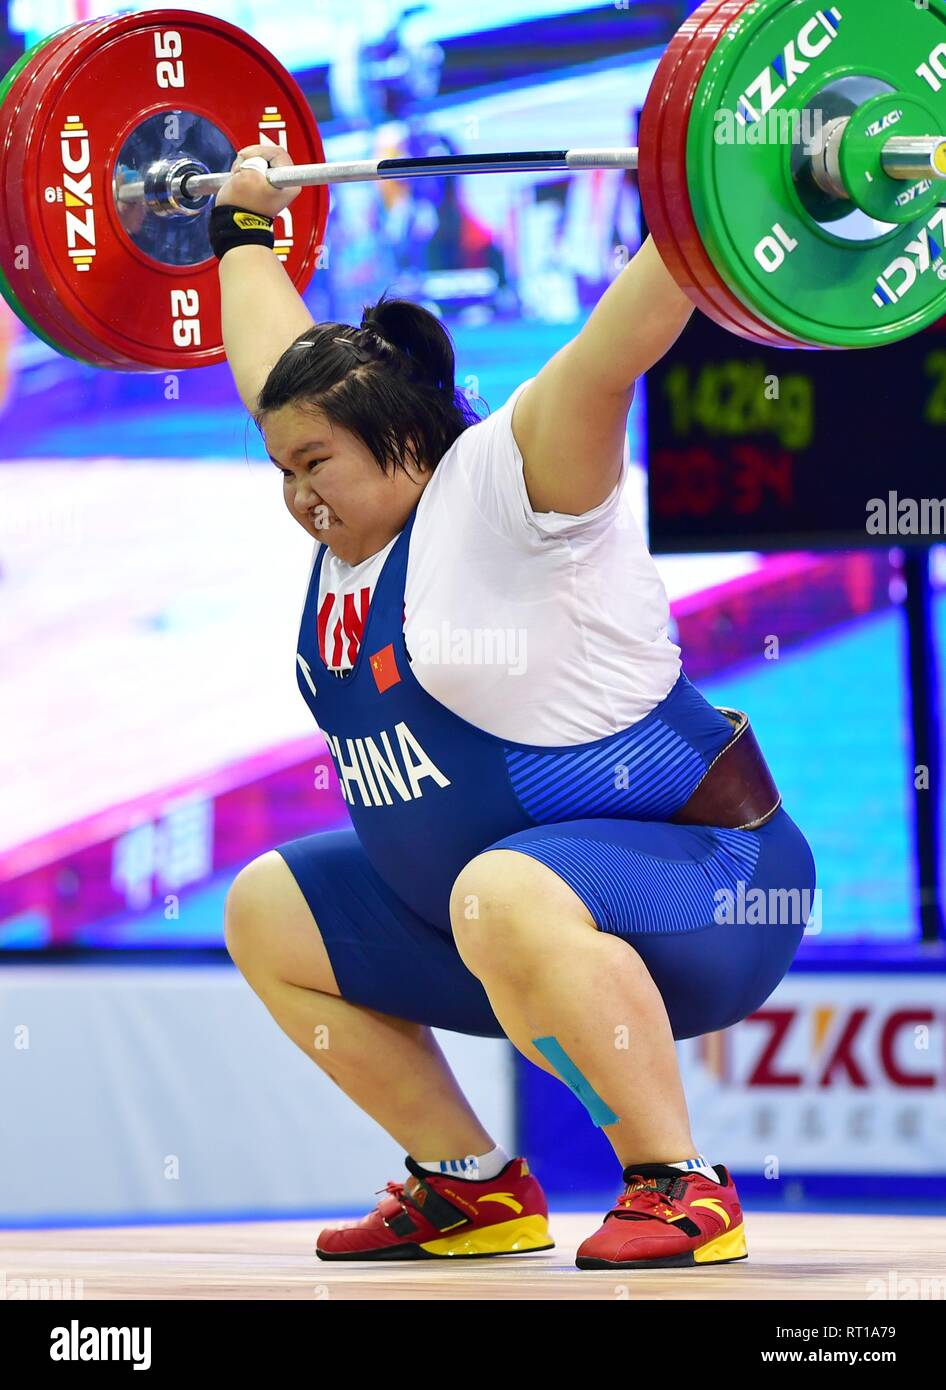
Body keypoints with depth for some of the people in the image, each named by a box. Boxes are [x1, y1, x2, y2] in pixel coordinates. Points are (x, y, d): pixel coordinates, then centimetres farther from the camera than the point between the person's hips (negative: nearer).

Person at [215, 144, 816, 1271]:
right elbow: (272, 355, 22)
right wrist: (242, 227, 31)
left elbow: (610, 354, -29)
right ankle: (470, 1185, 12)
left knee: (509, 900, -40)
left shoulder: (502, 491, -16)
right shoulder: (350, 518, 7)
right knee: (266, 916, 14)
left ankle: (681, 1188, -27)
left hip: (702, 879, -10)